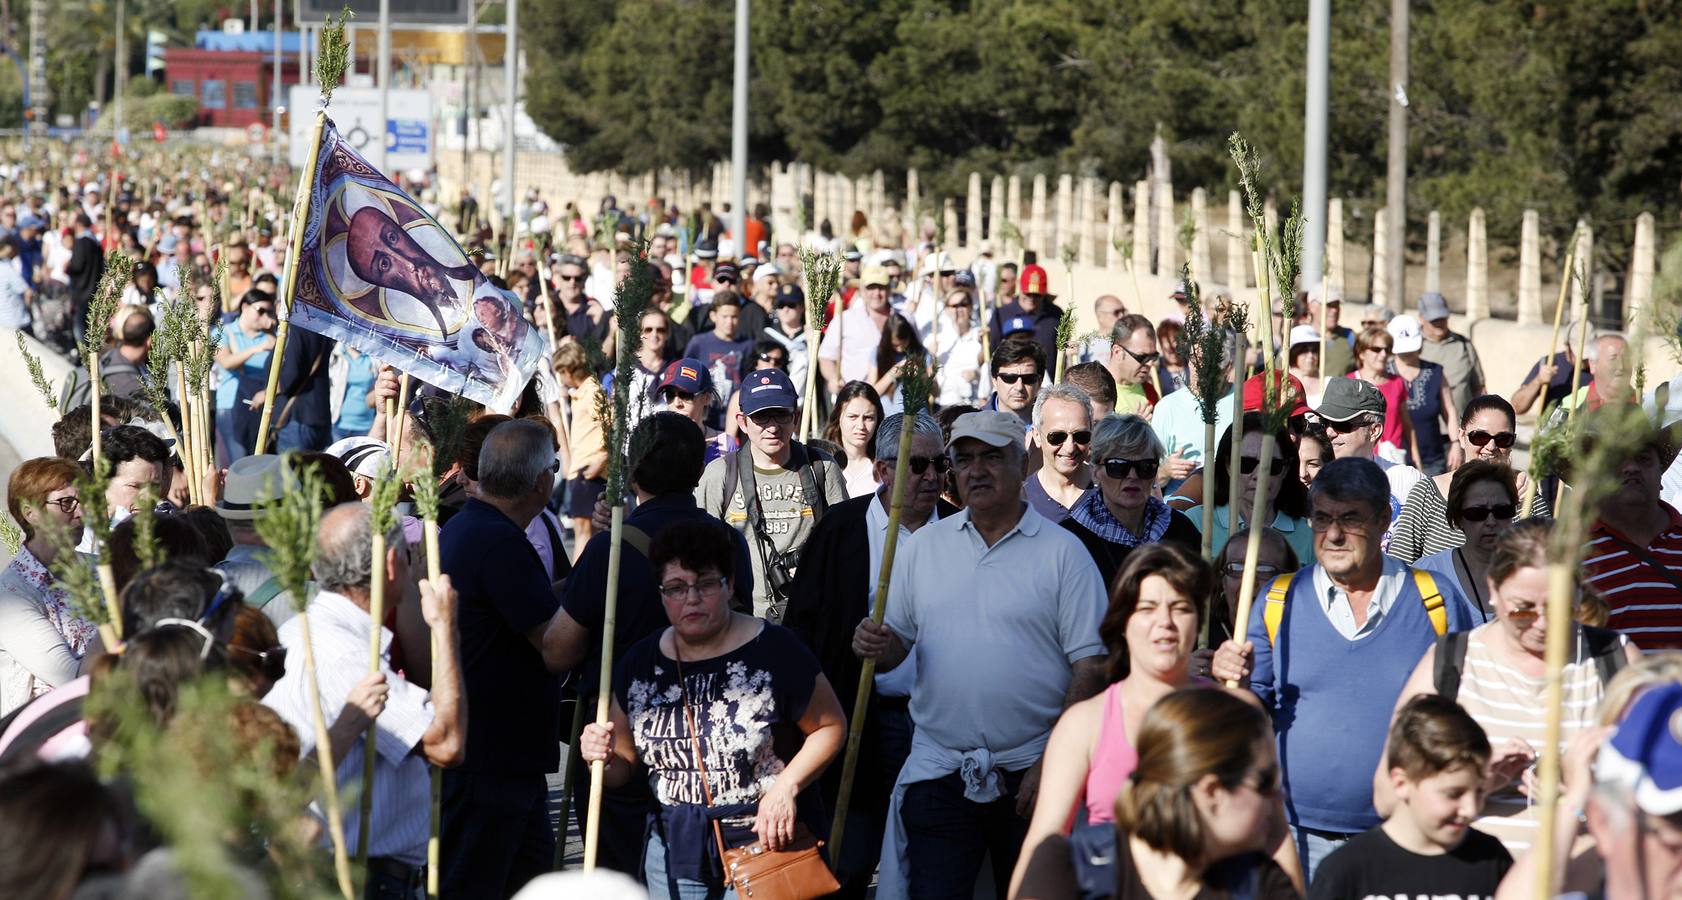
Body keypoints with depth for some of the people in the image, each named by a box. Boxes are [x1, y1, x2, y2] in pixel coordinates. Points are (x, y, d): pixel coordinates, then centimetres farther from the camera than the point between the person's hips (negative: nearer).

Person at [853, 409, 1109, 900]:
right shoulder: (923, 546, 9)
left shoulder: (1063, 552, -1)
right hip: (939, 765, 2)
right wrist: (878, 646, -11)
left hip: (1031, 771, -2)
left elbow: (1090, 667, -5)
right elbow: (897, 643, 13)